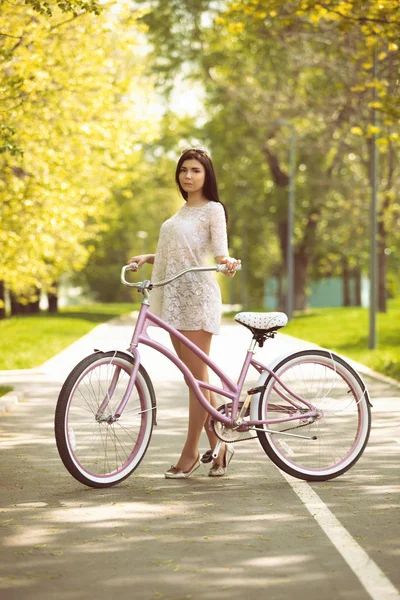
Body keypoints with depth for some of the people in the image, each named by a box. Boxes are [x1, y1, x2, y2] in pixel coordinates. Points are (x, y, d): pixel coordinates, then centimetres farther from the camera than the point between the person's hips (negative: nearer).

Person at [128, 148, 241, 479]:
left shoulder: (213, 209, -2)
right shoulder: (182, 212, 21)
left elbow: (219, 251, -12)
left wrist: (228, 261, -32)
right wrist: (147, 257, 15)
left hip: (197, 296, -8)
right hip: (174, 298, 8)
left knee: (197, 377, -5)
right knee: (196, 377, 9)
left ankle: (190, 453, -1)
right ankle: (219, 445, 16)